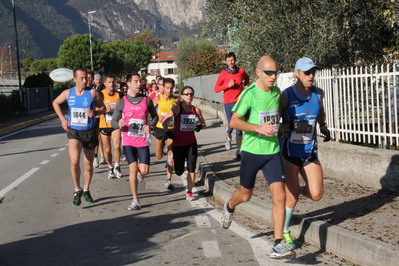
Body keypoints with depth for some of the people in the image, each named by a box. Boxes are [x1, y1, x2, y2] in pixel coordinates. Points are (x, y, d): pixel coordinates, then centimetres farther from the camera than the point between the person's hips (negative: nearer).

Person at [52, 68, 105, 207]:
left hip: (90, 132, 0)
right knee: (74, 161, -21)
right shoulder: (68, 93, 0)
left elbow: (103, 107, 3)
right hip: (74, 132, 0)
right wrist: (62, 119, 6)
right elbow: (55, 103, 17)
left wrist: (95, 112, -19)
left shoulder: (92, 92, -6)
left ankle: (86, 190, 32)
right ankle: (77, 190, -2)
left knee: (88, 165, 10)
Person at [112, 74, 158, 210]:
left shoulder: (147, 100, 3)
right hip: (128, 141, -1)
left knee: (144, 171, -7)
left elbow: (155, 116, 14)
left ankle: (139, 171, 33)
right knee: (133, 169, -8)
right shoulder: (122, 102, 0)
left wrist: (150, 126, -7)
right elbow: (113, 121, 1)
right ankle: (135, 200, 3)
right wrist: (119, 124, -23)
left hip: (143, 141, 1)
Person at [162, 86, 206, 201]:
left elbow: (203, 123, 13)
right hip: (178, 143, -2)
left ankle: (189, 192, 11)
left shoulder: (196, 110, 2)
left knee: (191, 169, -2)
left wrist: (200, 126, -8)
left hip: (191, 143, 2)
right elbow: (164, 121, -10)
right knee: (179, 171, 5)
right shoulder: (177, 108, -8)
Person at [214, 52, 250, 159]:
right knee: (231, 125, -1)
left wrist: (245, 85, 11)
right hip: (228, 103, -1)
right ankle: (228, 138, 35)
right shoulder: (223, 74, 0)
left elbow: (247, 78, 30)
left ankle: (238, 150, 3)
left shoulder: (241, 71, 7)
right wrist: (228, 85, -13)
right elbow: (216, 89, 0)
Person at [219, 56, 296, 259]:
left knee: (280, 196, -10)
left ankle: (278, 245, -6)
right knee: (245, 195, 14)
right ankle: (229, 206, 51)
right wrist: (259, 128, -29)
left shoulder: (276, 92, 4)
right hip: (251, 152, -3)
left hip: (273, 152, 4)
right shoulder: (249, 94, -13)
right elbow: (234, 122, -19)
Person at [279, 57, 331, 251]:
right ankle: (284, 232, 24)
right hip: (289, 152, -4)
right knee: (291, 198, 0)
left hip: (310, 151, 4)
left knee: (316, 194, -5)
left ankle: (294, 190, 29)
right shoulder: (286, 96, -13)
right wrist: (293, 127, -28)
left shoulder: (318, 94, 1)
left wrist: (323, 126, 5)